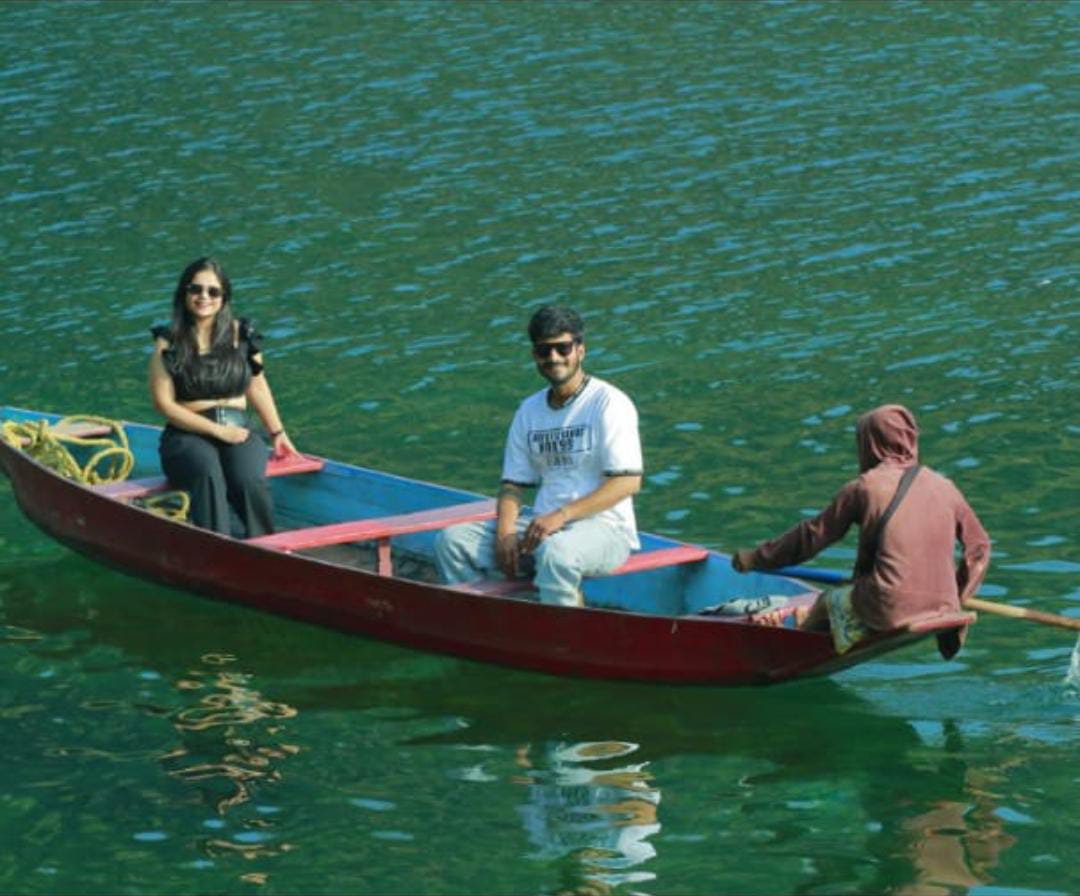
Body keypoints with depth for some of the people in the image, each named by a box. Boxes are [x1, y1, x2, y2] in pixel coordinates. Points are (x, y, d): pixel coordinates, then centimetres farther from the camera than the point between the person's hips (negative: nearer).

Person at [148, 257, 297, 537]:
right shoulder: (169, 343, 1)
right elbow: (164, 403, -2)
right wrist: (217, 430, -8)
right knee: (208, 473, -37)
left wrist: (277, 433, 20)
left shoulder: (241, 335, 10)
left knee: (250, 482, -31)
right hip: (188, 435, -2)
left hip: (237, 430, 2)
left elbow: (257, 388, 21)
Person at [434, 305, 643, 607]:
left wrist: (562, 515, -20)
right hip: (541, 525, 7)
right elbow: (514, 482, 16)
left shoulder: (608, 403, -6)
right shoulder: (529, 410, 15)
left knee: (555, 552, -40)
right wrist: (505, 532, -6)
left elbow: (628, 482, -14)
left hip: (603, 528, -7)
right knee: (452, 540, -10)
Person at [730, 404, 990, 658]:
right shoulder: (944, 488, 9)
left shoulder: (864, 488, -3)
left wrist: (756, 558, 14)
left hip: (889, 609, -4)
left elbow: (814, 534, 3)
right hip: (942, 608, 4)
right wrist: (955, 601, 21)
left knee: (830, 601, 25)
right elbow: (979, 545, 13)